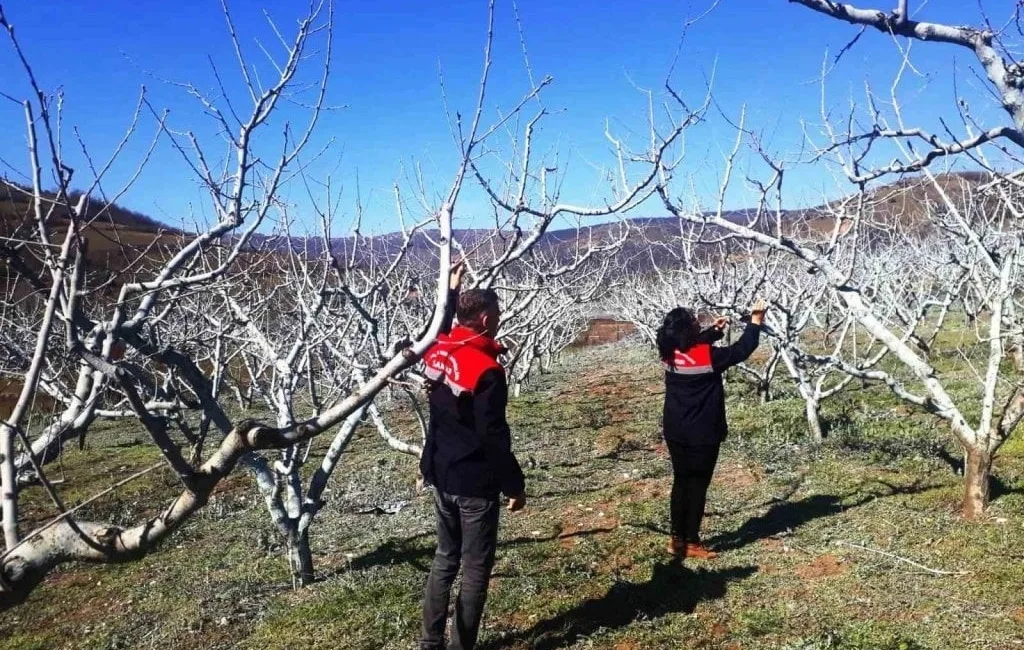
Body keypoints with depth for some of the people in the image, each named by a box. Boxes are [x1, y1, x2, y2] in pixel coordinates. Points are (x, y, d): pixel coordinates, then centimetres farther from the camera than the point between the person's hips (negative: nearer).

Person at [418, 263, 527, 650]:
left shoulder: (437, 352, -1)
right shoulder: (486, 370, -23)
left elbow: (439, 326, 26)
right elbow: (494, 437, -21)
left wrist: (452, 289, 32)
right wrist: (515, 485, -10)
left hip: (441, 476, 8)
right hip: (476, 483, -8)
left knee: (444, 558, 20)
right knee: (476, 568, 6)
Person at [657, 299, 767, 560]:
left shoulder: (670, 353, -3)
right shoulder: (707, 356, -21)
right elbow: (741, 351, -9)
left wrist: (714, 331, 19)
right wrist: (755, 322, 3)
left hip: (675, 432, 6)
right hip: (702, 435, -6)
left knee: (681, 482, 16)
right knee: (698, 485, 5)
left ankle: (677, 539, 22)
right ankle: (692, 543, 13)